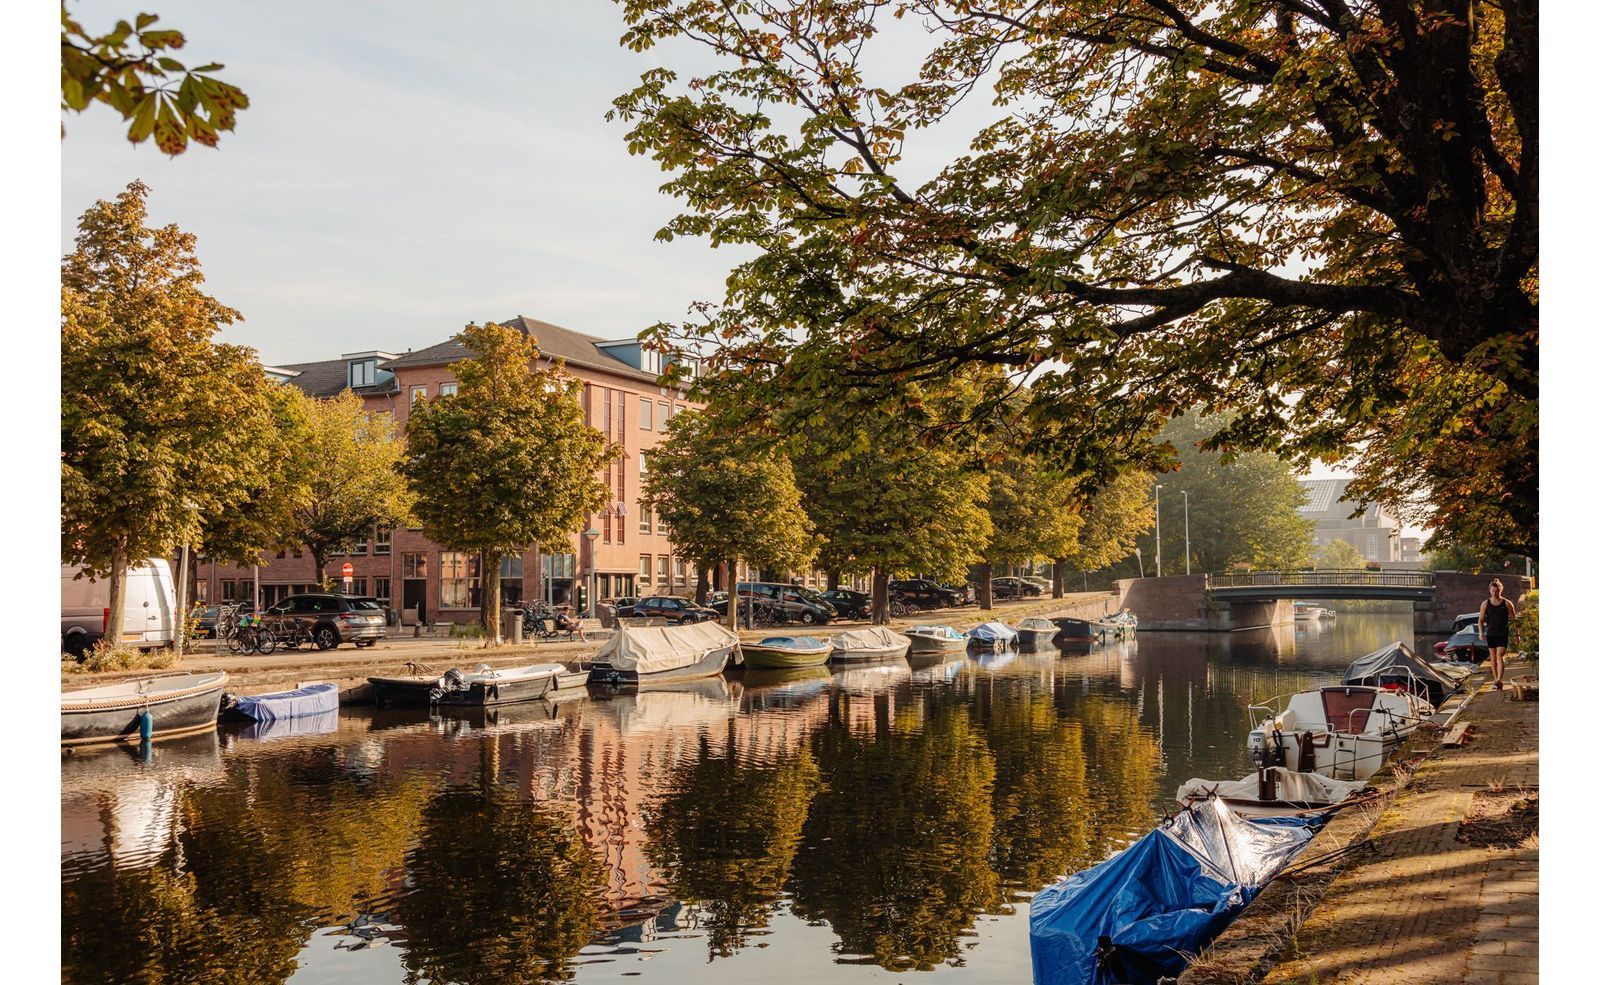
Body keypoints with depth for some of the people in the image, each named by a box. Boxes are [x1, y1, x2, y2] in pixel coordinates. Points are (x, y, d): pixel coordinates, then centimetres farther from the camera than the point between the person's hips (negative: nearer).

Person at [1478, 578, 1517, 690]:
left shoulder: (1507, 603, 0)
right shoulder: (1485, 604, 5)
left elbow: (1514, 619, 5)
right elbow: (1481, 619, 8)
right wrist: (1481, 631, -8)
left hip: (1503, 634, -3)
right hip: (1490, 634, 3)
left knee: (1500, 656, -15)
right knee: (1493, 657, 9)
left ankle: (1499, 680, -24)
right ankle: (1496, 680, 19)